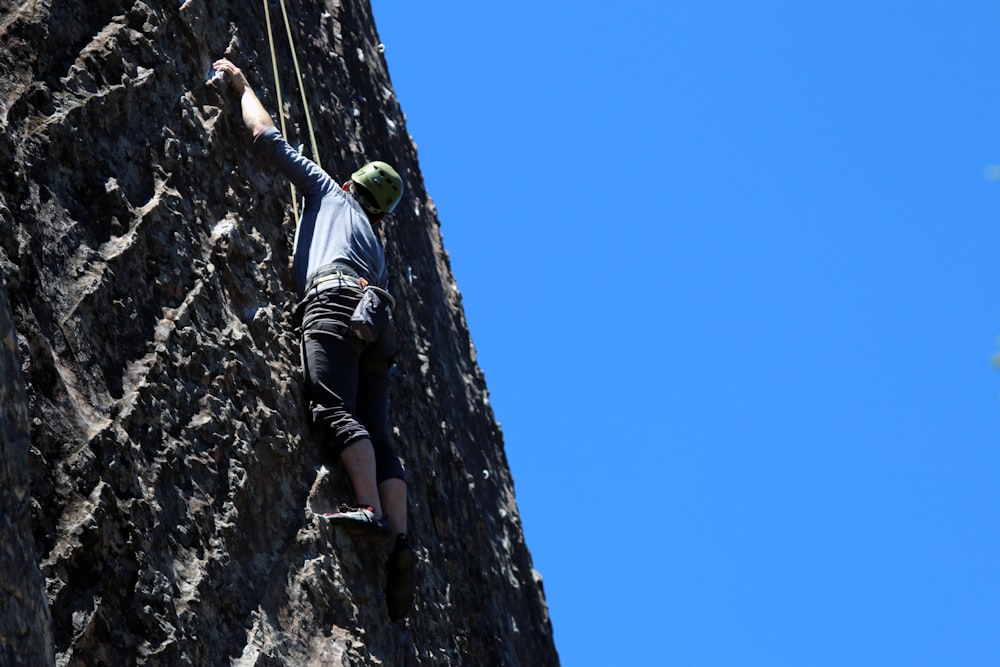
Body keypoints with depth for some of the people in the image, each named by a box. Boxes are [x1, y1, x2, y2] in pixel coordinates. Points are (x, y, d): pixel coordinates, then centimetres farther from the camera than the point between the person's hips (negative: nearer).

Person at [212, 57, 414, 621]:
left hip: (335, 302, -6)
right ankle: (400, 540, -20)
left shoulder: (329, 191, 25)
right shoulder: (377, 246, 39)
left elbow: (266, 134, 23)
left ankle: (370, 508, -39)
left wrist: (242, 83, 34)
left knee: (336, 410, -21)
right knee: (375, 431, -5)